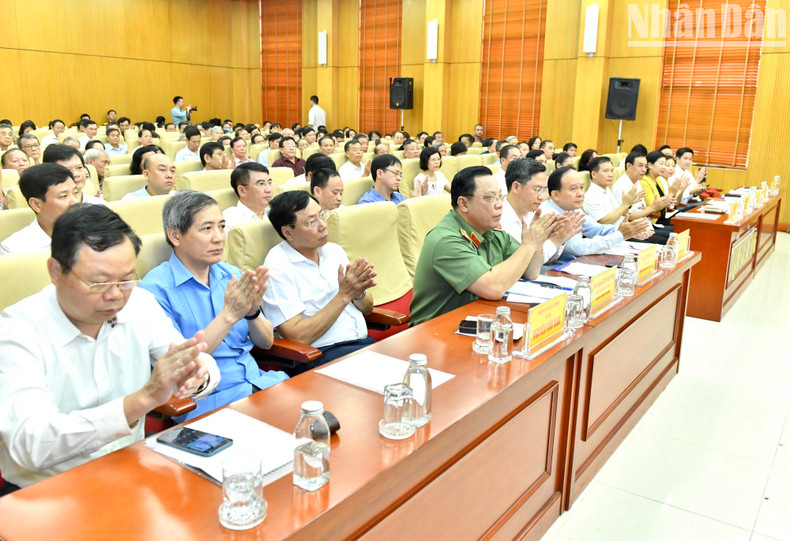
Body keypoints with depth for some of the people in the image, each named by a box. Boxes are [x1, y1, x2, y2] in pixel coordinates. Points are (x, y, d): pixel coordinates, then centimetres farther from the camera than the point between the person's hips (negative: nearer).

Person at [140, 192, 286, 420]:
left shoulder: (232, 275, 11)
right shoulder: (155, 288, -8)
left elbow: (266, 342, 10)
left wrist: (252, 312, -11)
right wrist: (229, 315, -21)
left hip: (258, 382, 7)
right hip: (206, 401, -6)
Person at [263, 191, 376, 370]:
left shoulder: (334, 251, 12)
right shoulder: (277, 266, -8)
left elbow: (367, 309, 19)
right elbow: (297, 337, -15)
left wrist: (359, 292, -5)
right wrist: (344, 295, -15)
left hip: (364, 341, 8)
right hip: (321, 356, -7)